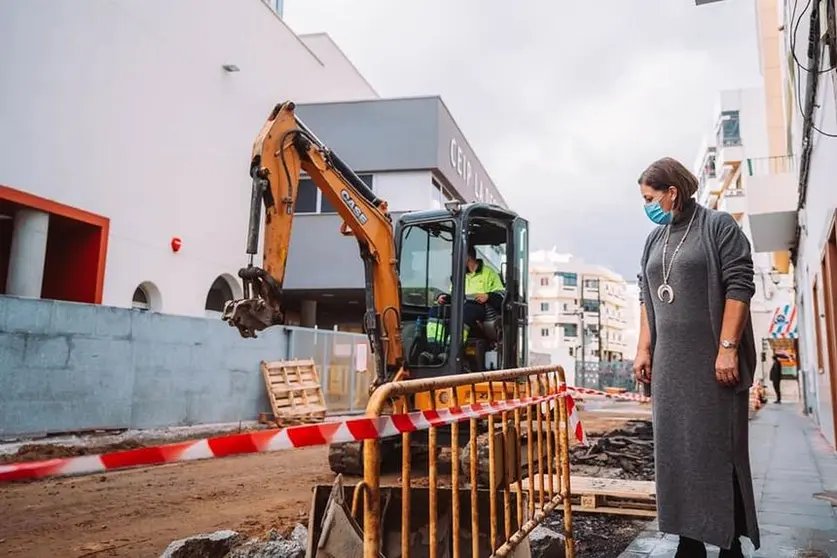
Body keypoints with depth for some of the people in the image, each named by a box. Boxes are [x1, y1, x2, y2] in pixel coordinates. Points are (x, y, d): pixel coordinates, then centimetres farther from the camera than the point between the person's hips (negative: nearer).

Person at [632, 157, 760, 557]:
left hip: (713, 360, -6)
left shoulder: (718, 226, -3)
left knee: (720, 450, 1)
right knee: (677, 451, 8)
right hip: (669, 363, 6)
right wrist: (644, 348, 10)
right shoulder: (655, 240, 14)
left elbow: (739, 286, -10)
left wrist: (728, 347, -17)